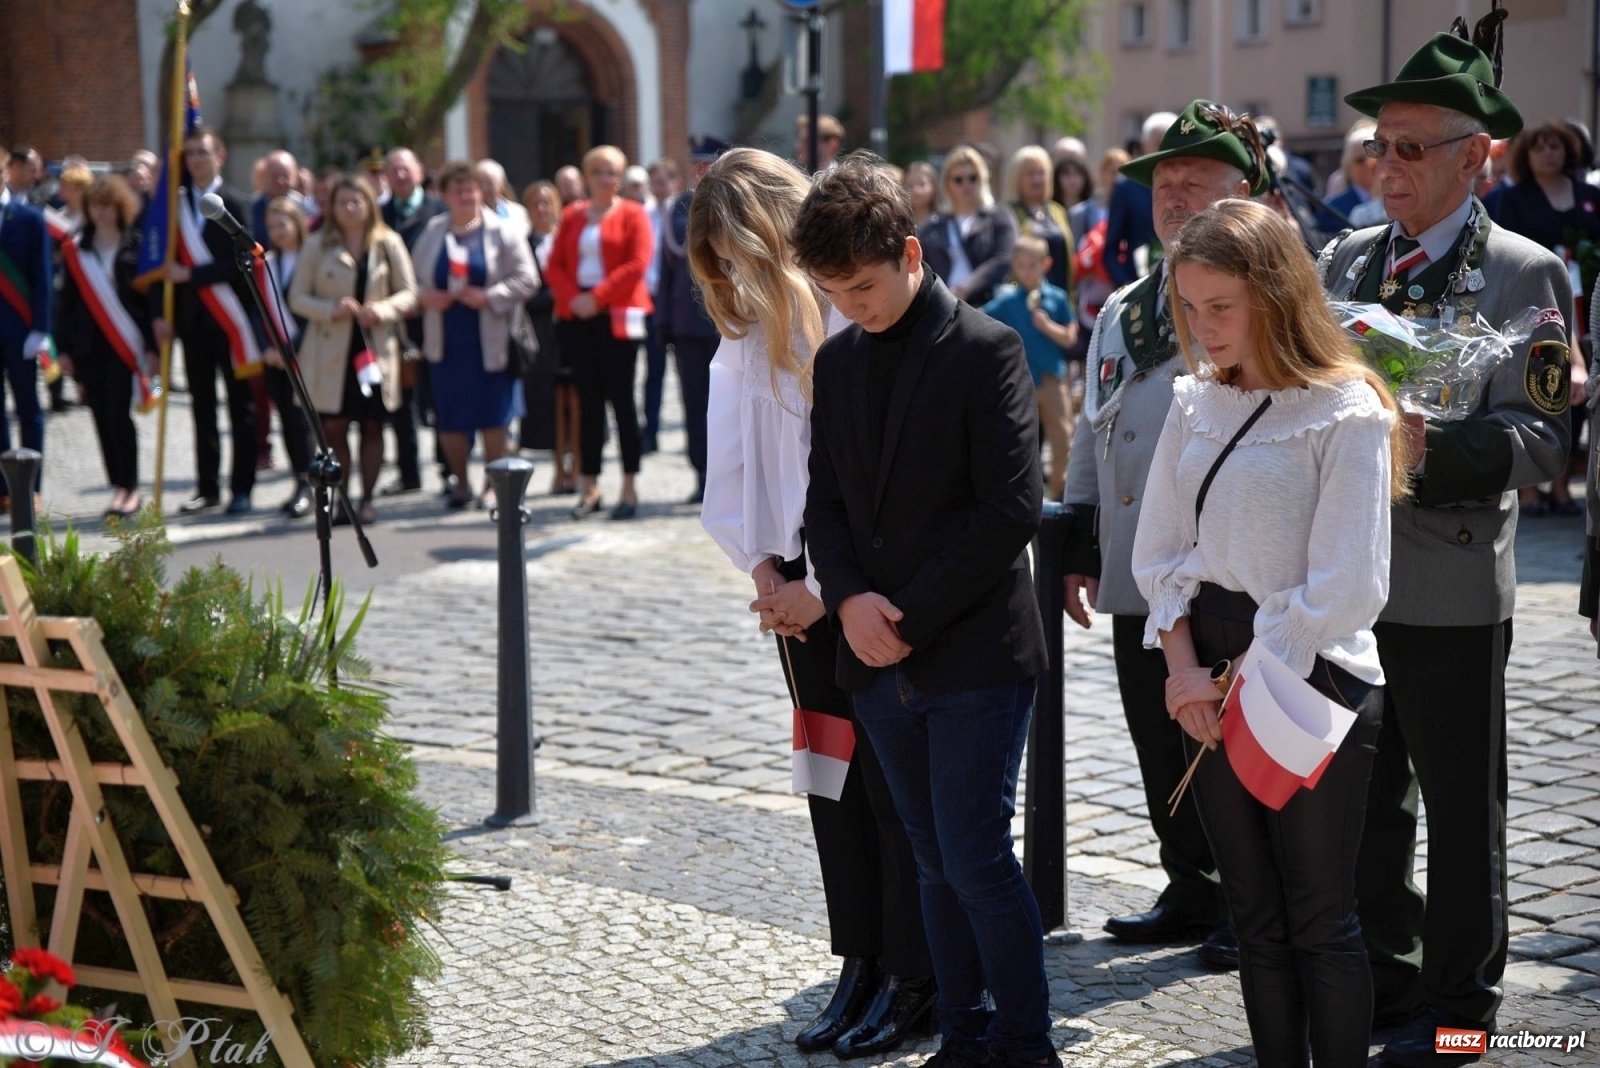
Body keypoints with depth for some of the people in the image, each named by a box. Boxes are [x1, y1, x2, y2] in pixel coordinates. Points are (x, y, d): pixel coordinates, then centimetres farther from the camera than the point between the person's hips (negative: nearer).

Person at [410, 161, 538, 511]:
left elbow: (526, 280, -6)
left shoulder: (503, 232, -2)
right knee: (450, 416, 6)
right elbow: (411, 278, 13)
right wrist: (424, 296, -8)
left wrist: (488, 297, -17)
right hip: (444, 342, 3)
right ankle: (460, 483, 19)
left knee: (492, 415, -1)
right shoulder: (432, 233, 8)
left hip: (489, 340, -3)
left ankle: (493, 483, 11)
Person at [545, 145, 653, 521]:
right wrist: (572, 298, -9)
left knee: (621, 399, -4)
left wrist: (597, 297, -15)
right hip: (577, 317, 4)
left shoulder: (632, 215, 2)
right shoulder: (572, 216, 14)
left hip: (616, 316, -4)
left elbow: (637, 265, -10)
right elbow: (554, 266, 9)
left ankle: (629, 490, 0)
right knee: (589, 401, 5)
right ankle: (590, 487, 9)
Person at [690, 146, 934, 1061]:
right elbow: (732, 462, 11)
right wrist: (764, 568, -1)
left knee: (892, 784, 1)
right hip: (800, 589, 7)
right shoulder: (749, 332, 9)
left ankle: (912, 979, 12)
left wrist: (826, 588, -14)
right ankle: (862, 963, 22)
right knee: (833, 778, 12)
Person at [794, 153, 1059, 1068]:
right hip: (879, 659, 6)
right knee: (939, 862, 13)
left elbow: (1011, 508, -14)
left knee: (977, 860, -6)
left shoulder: (986, 349, -9)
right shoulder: (837, 361, 11)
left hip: (975, 653, -6)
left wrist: (912, 617, -14)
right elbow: (826, 500, 12)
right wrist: (849, 599, -7)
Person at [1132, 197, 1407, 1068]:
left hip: (1311, 682, -6)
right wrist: (1187, 670, -5)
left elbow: (1346, 588, -16)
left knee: (1319, 920, 2)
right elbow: (1159, 550, 8)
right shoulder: (1196, 403, 7)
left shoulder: (1347, 415, -12)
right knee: (1254, 914, 13)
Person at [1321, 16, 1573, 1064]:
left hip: (1452, 584, -5)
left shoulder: (1526, 274, -6)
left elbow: (1539, 437, -12)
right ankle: (1381, 979, 29)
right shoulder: (1346, 260, 11)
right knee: (1362, 794, 14)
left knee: (1462, 806, 6)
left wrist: (1436, 443, -28)